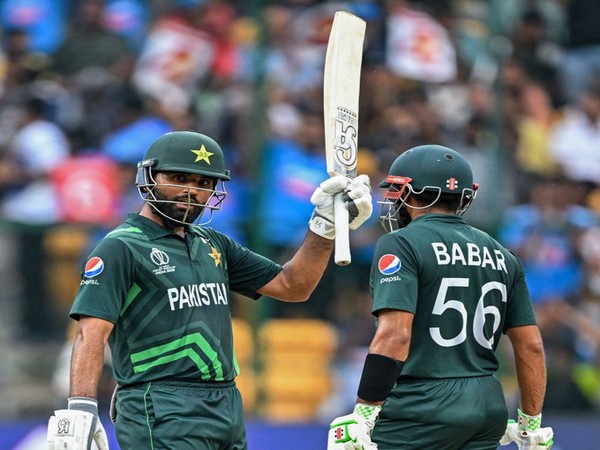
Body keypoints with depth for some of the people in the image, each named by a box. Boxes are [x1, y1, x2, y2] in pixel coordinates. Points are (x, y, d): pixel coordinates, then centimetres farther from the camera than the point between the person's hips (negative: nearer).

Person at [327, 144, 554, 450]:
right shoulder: (500, 256, 14)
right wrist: (531, 424, 22)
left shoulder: (402, 244, -6)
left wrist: (362, 415, -18)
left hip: (422, 411, -7)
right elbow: (531, 346, 13)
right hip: (489, 411, 7)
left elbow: (395, 335, -18)